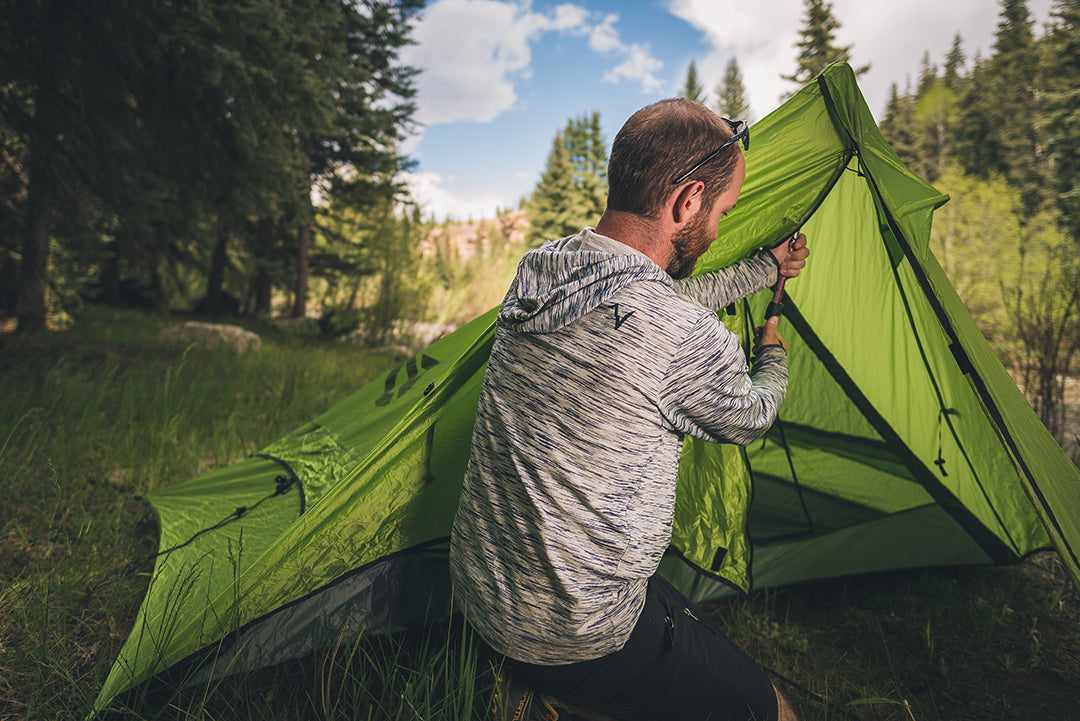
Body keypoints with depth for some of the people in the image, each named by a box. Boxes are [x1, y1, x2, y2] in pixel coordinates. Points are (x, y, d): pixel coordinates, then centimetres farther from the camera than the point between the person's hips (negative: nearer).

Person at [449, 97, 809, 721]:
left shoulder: (538, 268, -4)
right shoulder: (690, 343, -27)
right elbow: (750, 419, -1)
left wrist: (768, 269, 29)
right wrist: (774, 355, 21)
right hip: (574, 642, -8)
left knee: (691, 622, 29)